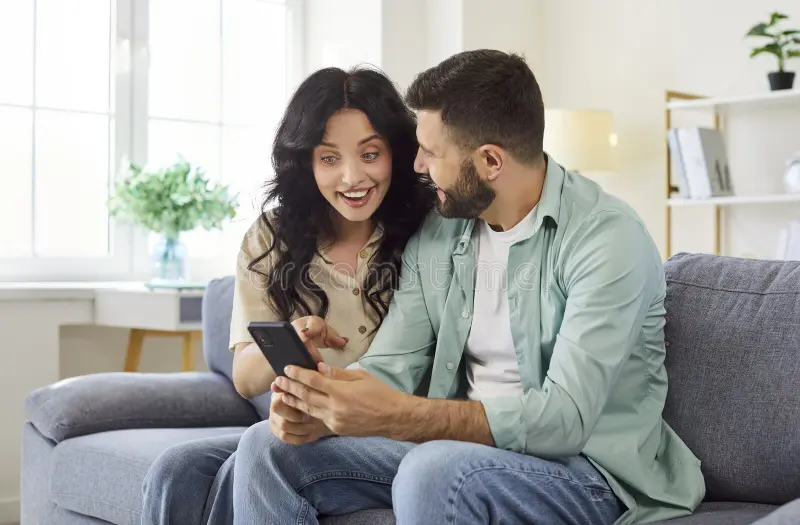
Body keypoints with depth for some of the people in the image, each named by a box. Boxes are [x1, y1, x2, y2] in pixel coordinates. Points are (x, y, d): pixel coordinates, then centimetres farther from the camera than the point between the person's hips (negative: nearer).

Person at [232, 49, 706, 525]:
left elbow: (563, 419, -26)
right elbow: (390, 367, 2)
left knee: (434, 472, -37)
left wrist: (396, 415, -35)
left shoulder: (607, 238, -18)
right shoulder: (435, 235, 4)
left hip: (586, 467, -6)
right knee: (268, 448, -5)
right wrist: (316, 403, -21)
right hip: (461, 446, 7)